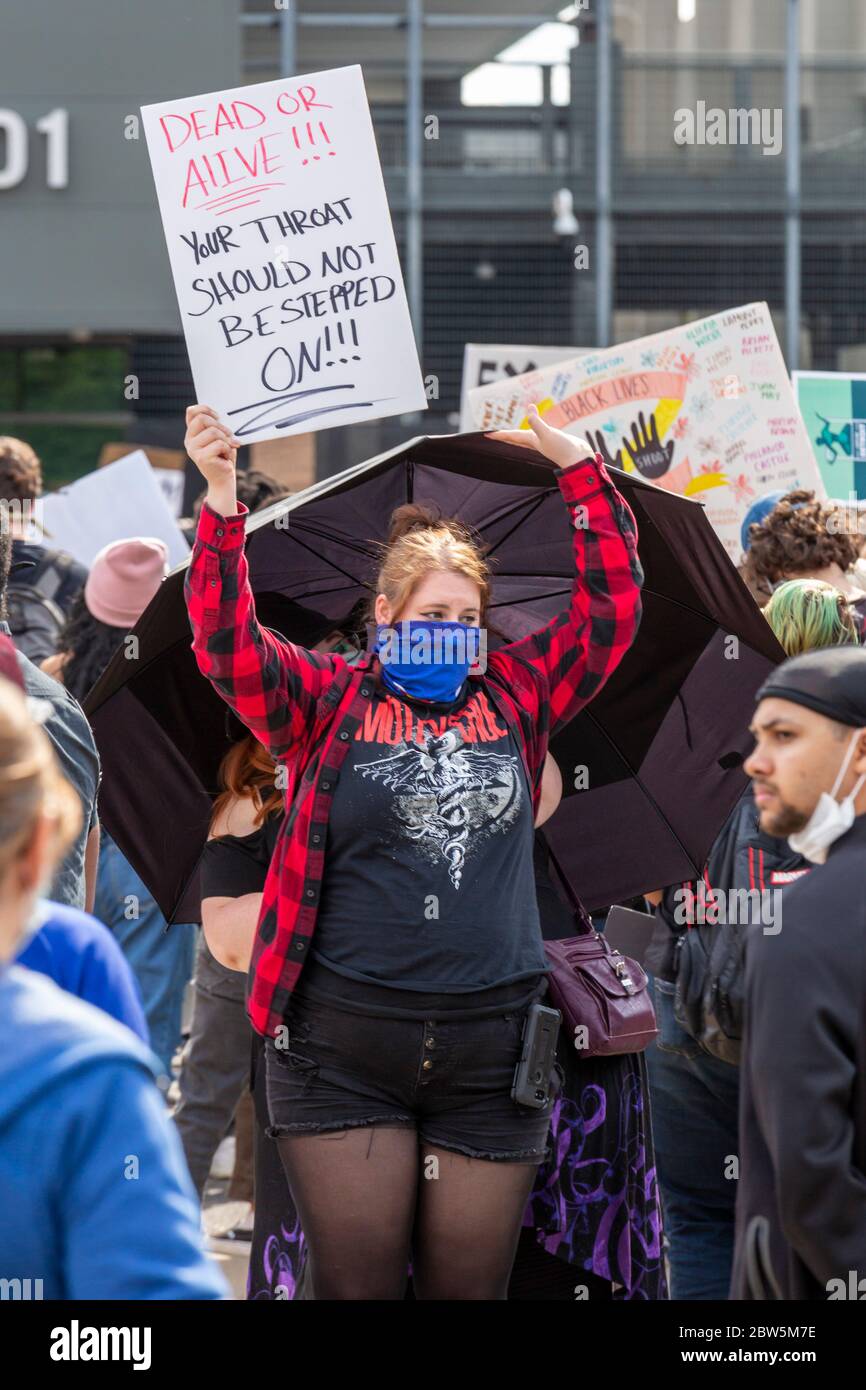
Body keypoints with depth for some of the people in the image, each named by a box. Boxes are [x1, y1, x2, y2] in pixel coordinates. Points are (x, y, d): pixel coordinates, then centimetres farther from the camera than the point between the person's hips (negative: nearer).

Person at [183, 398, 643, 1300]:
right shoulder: (330, 701, 4)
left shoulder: (516, 696, 11)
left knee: (469, 1288, 7)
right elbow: (227, 642, -7)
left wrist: (579, 472, 7)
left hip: (490, 1047, 2)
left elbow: (611, 607, 12)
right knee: (355, 1284, 0)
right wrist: (221, 503, -19)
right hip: (343, 1050, -2)